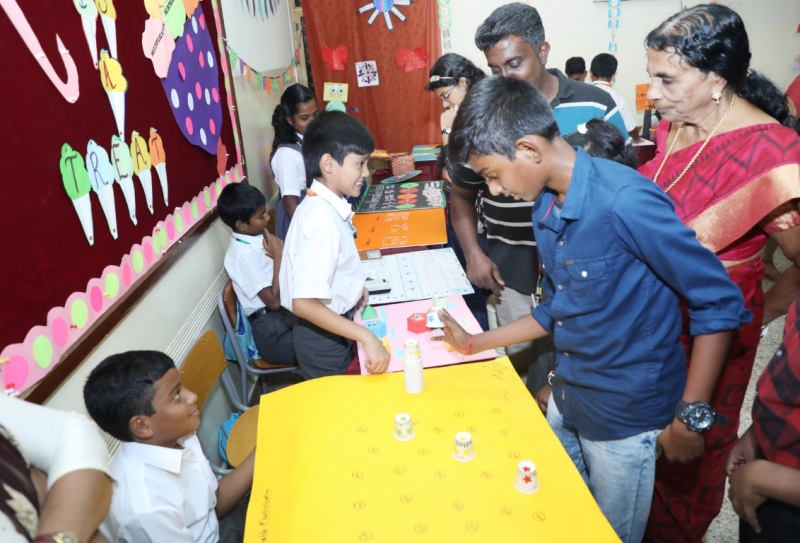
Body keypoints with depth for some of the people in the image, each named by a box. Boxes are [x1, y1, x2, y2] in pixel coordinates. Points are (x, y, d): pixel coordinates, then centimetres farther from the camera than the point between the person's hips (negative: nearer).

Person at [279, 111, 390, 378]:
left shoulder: (325, 205, -2)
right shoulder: (323, 221, -30)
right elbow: (304, 303, -32)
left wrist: (352, 287, 5)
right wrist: (366, 337, -33)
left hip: (335, 331, 8)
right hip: (324, 339, -8)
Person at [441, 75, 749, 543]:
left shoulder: (624, 201, -27)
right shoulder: (546, 207, -1)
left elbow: (721, 304, -20)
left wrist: (692, 416, -18)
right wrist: (477, 343, 10)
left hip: (625, 416, -7)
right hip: (566, 400, 7)